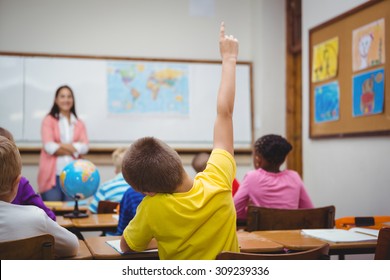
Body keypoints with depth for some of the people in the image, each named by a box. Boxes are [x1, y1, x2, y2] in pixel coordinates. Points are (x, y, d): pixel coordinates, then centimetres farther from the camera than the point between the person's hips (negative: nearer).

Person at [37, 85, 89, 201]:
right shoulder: (49, 120, 5)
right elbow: (49, 146, -8)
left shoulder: (79, 124, 14)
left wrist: (62, 145, -10)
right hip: (52, 175, -2)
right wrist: (74, 149, -4)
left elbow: (84, 147, 0)